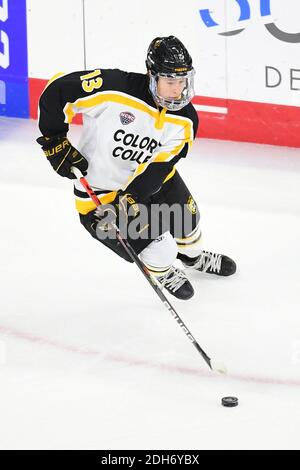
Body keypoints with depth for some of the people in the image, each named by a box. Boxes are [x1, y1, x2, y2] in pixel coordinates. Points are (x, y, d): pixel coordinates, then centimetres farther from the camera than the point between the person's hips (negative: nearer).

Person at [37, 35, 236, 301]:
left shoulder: (185, 119, -16)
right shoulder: (114, 87, -31)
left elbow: (157, 168, -22)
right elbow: (57, 90, -24)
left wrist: (126, 200, -34)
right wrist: (55, 139, -21)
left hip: (150, 180, 5)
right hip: (99, 192, -5)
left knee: (187, 216, 22)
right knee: (161, 250, -8)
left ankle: (193, 256, 58)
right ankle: (162, 271, 30)